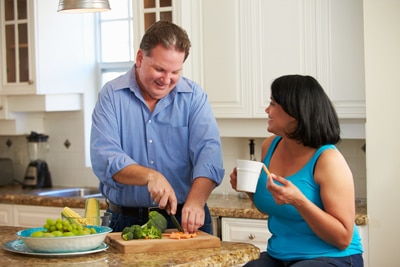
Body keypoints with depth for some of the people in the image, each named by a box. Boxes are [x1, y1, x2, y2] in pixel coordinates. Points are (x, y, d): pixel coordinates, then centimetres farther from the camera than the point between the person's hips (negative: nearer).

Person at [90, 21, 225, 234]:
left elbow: (208, 153, -9)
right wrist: (150, 176, -25)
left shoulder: (194, 97, 4)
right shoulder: (111, 95, 2)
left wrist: (196, 201, -25)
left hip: (184, 220, 0)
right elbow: (104, 158, -9)